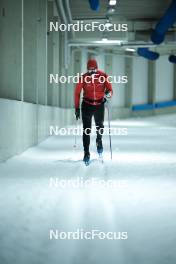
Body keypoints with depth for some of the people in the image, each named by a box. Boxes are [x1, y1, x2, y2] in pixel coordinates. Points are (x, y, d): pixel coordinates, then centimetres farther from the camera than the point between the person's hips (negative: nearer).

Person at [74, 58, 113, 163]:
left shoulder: (103, 76, -7)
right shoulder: (83, 78, -8)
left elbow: (110, 89, -7)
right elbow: (77, 93, -1)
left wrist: (108, 94, -32)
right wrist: (77, 108, -1)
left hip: (99, 105, 1)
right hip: (87, 105, -1)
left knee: (100, 126, -1)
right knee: (86, 130, -6)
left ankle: (99, 140, 34)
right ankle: (86, 153, 0)